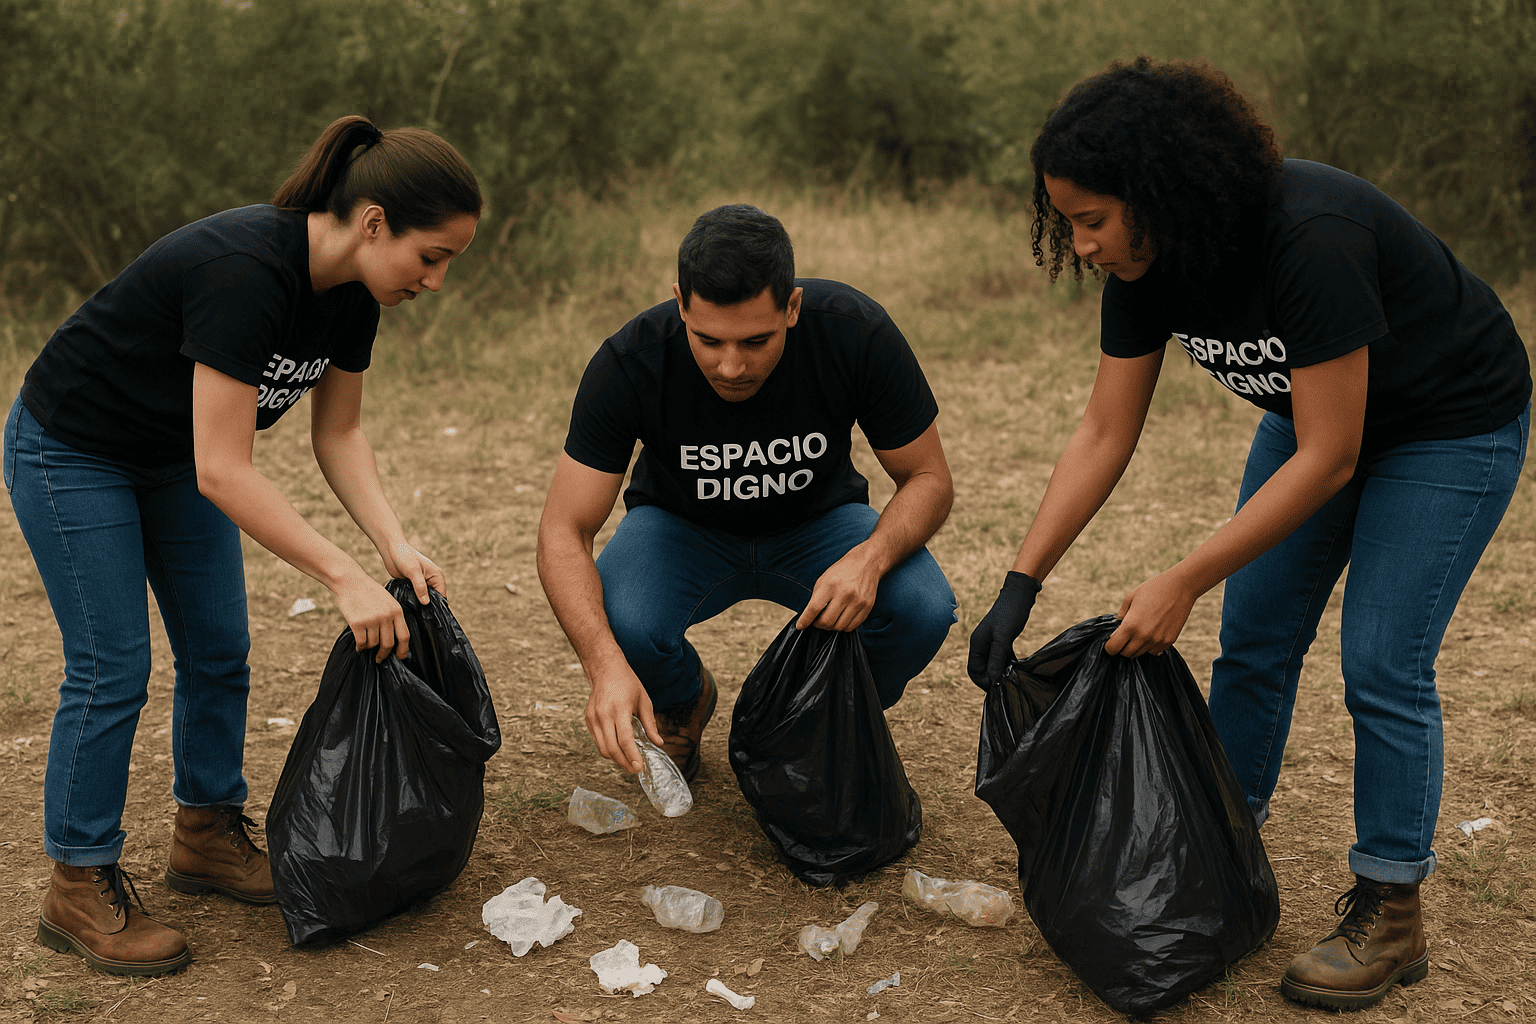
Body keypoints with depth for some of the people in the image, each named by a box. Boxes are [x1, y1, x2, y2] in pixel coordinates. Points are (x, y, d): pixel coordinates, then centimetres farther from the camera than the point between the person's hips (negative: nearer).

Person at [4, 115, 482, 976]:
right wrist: (345, 576, -37)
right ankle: (80, 889, 7)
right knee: (113, 665, -7)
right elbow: (223, 471, -37)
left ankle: (208, 838, 25)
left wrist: (395, 544, -15)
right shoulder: (246, 270, -37)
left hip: (174, 455, 8)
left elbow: (338, 432, -1)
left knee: (221, 650, 8)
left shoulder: (352, 290, -12)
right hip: (71, 452, -8)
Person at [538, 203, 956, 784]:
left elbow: (930, 479, -16)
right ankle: (684, 704, 7)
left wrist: (870, 558, -39)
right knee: (623, 628, -33)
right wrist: (606, 666, -46)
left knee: (923, 610, -29)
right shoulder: (630, 363, -30)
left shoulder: (857, 333, -29)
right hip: (682, 527, 0)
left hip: (816, 523, 1)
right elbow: (564, 533, -28)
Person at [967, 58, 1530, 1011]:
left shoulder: (1311, 239, -38)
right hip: (1316, 409, 7)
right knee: (1254, 639, 4)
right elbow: (1104, 437, -10)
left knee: (1382, 665, -10)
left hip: (1452, 425, -7)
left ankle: (1391, 913, 6)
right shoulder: (1145, 265, -16)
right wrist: (1020, 586, -16)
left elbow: (1328, 461, -33)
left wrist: (1181, 584, -31)